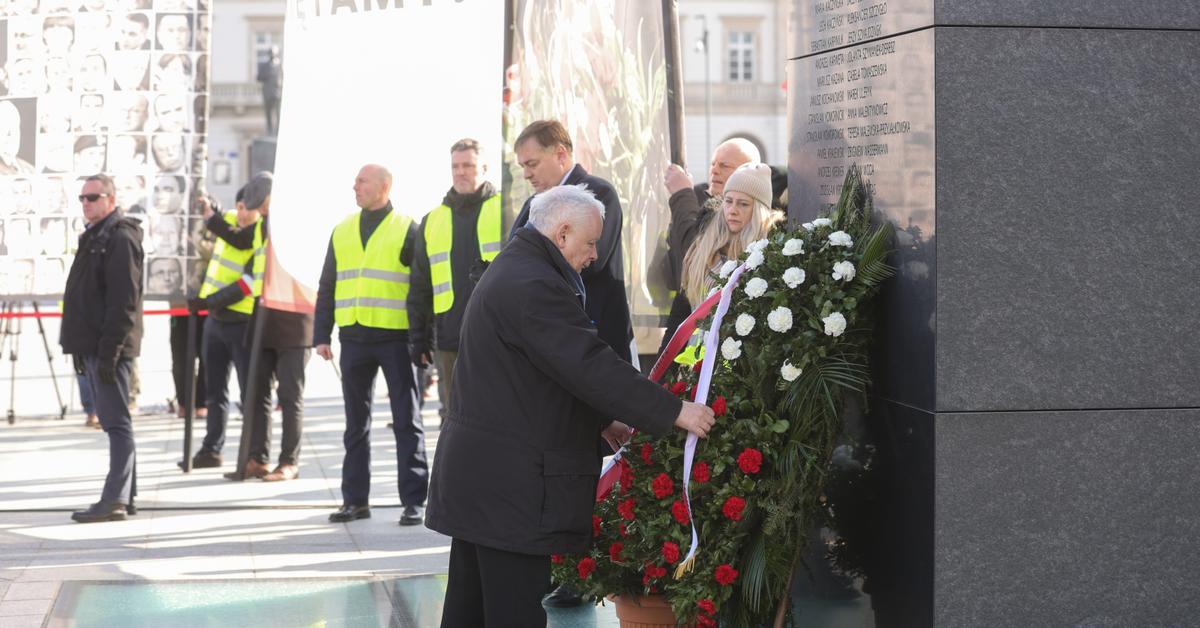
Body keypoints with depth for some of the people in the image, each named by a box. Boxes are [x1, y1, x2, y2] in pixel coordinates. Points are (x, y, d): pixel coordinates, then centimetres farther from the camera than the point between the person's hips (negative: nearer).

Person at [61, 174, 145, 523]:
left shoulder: (120, 239, -12)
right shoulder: (94, 238, 20)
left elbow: (124, 301, -19)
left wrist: (109, 351, -23)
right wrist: (80, 348, 21)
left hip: (109, 347, -10)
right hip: (93, 346, 10)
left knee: (116, 422, -10)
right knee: (113, 421, 12)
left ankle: (114, 500, -12)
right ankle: (125, 495, 17)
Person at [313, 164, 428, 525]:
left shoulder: (407, 231, -1)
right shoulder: (342, 232, 13)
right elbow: (327, 288, 17)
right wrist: (321, 335, 9)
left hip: (396, 337, -5)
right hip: (354, 338, 5)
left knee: (406, 421, 0)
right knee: (356, 422, 9)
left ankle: (414, 500, 3)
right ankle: (355, 499, 16)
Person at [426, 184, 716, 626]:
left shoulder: (510, 271, 17)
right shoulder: (533, 286, -19)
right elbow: (592, 365, -23)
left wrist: (601, 423, 18)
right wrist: (675, 412, -18)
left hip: (475, 470, 11)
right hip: (509, 484, -11)